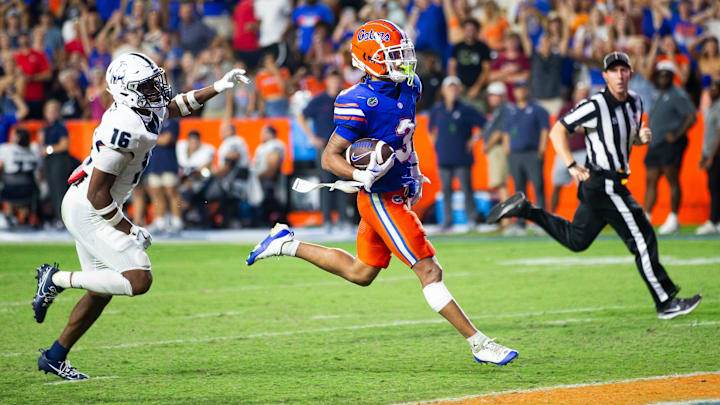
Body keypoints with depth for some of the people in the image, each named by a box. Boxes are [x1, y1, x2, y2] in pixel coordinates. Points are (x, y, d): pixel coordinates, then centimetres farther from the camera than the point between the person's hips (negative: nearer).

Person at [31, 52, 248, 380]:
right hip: (88, 210, -10)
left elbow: (179, 105, 26)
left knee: (102, 290, 15)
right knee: (138, 280, -15)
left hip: (92, 209, 10)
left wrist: (219, 87, 17)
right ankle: (59, 279, -5)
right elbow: (97, 194, -23)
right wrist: (129, 230, -15)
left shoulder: (148, 112, 1)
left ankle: (55, 357, 23)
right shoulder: (123, 129, -26)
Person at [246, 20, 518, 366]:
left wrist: (414, 172, 20)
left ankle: (287, 244, 30)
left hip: (398, 193, 9)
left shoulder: (409, 87, 3)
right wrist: (361, 176, -33)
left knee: (360, 273, 21)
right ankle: (479, 343, -4)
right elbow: (329, 157, -17)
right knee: (429, 271, -7)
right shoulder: (360, 103, -21)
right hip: (381, 199, -9)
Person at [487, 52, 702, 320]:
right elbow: (557, 131, -12)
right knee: (643, 240, -6)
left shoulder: (635, 102, 8)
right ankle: (666, 303, 1)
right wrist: (572, 166, -21)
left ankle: (525, 209, 20)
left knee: (576, 240, 18)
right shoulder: (596, 106, -17)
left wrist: (642, 137, 0)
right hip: (604, 184, -9)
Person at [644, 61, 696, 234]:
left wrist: (677, 135, -18)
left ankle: (673, 219, -2)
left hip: (671, 143, -8)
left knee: (672, 180, -6)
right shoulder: (656, 94, 15)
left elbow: (691, 117, -14)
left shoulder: (677, 95, -8)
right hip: (655, 143, 8)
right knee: (650, 181, 6)